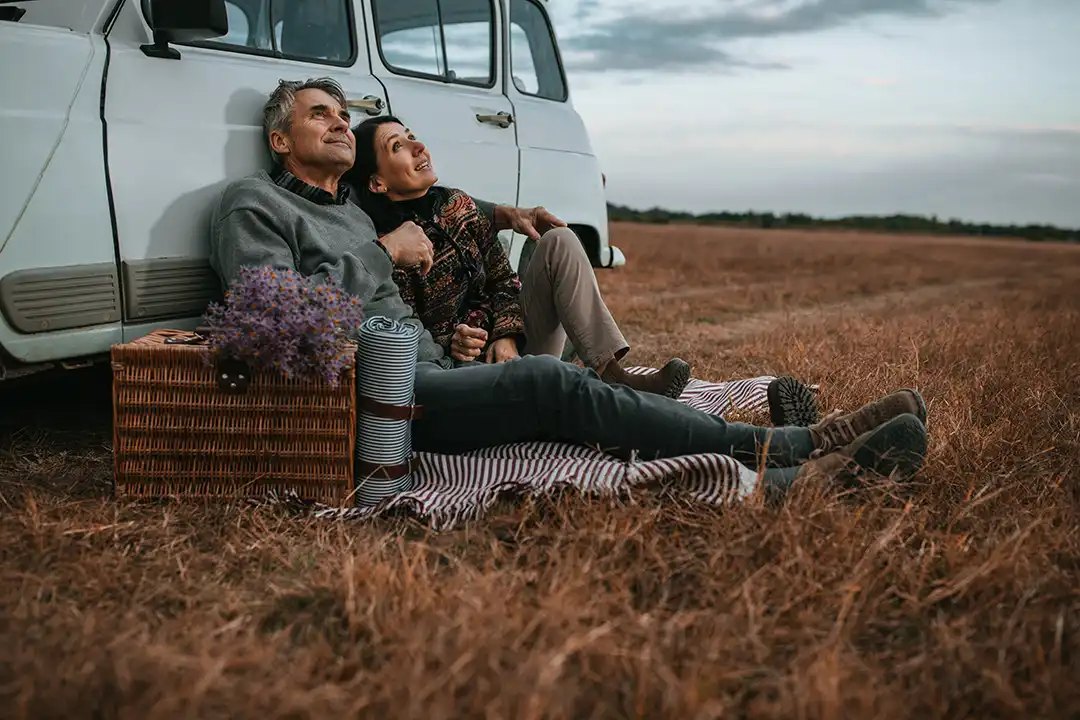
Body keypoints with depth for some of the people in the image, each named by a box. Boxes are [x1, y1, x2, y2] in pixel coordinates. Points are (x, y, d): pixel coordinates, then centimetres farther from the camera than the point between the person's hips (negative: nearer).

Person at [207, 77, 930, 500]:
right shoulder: (253, 203, 4)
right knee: (549, 383, -26)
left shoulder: (355, 213, 29)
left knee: (576, 411, -12)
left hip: (429, 376, 9)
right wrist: (385, 254, -5)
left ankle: (794, 482, -23)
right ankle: (789, 446, -26)